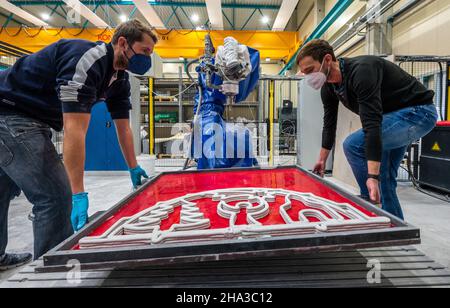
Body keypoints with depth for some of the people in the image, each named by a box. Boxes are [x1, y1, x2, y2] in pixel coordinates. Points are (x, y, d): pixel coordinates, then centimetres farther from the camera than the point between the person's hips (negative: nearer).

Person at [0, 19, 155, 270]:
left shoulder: (119, 79, 3)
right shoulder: (87, 59, -26)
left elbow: (124, 128, 9)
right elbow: (75, 130, -33)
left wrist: (134, 168, 12)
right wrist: (79, 195, -33)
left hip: (32, 121, 10)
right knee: (56, 195, -13)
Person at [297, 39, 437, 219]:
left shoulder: (361, 71, -31)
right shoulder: (328, 86, -4)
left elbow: (372, 125, -38)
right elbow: (329, 124, 7)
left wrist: (372, 176, -42)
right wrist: (322, 161, 13)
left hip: (418, 111, -9)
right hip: (392, 114, 9)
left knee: (353, 145, -24)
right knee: (384, 177, 9)